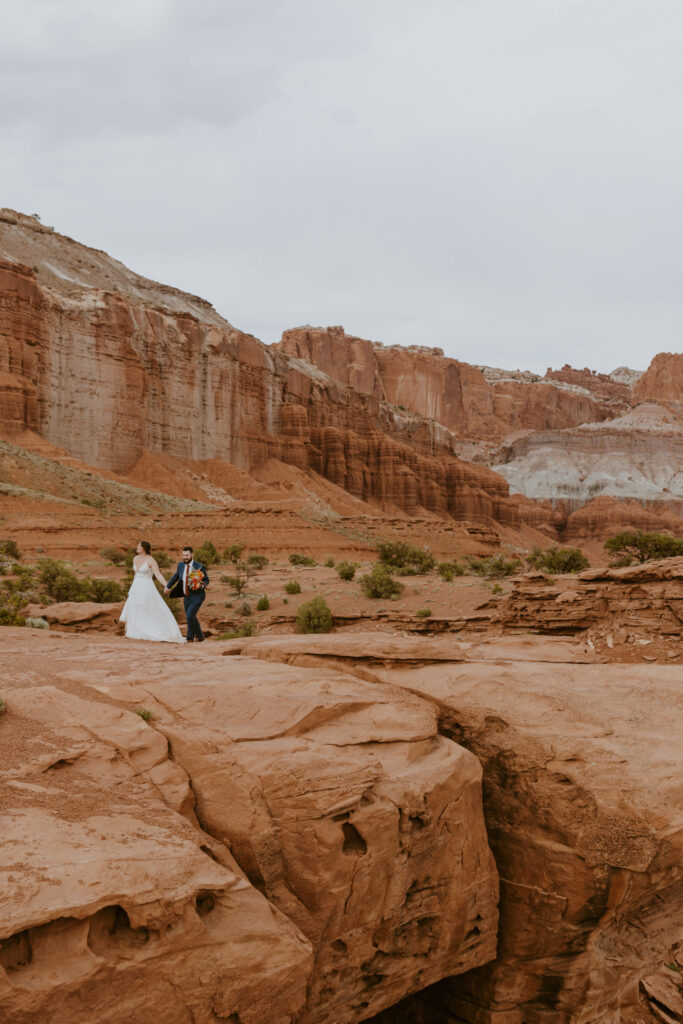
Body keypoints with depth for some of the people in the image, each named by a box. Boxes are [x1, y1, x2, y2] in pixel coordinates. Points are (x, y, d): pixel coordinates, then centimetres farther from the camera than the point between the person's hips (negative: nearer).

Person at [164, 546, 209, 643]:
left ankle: (190, 638, -1)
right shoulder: (181, 565, 2)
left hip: (197, 596, -6)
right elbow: (175, 576, 19)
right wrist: (168, 587, 28)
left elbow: (206, 580, -6)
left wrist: (202, 585, -27)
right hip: (187, 597, 6)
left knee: (190, 616, -17)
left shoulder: (199, 566, -13)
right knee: (191, 618, 13)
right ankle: (199, 636, 31)